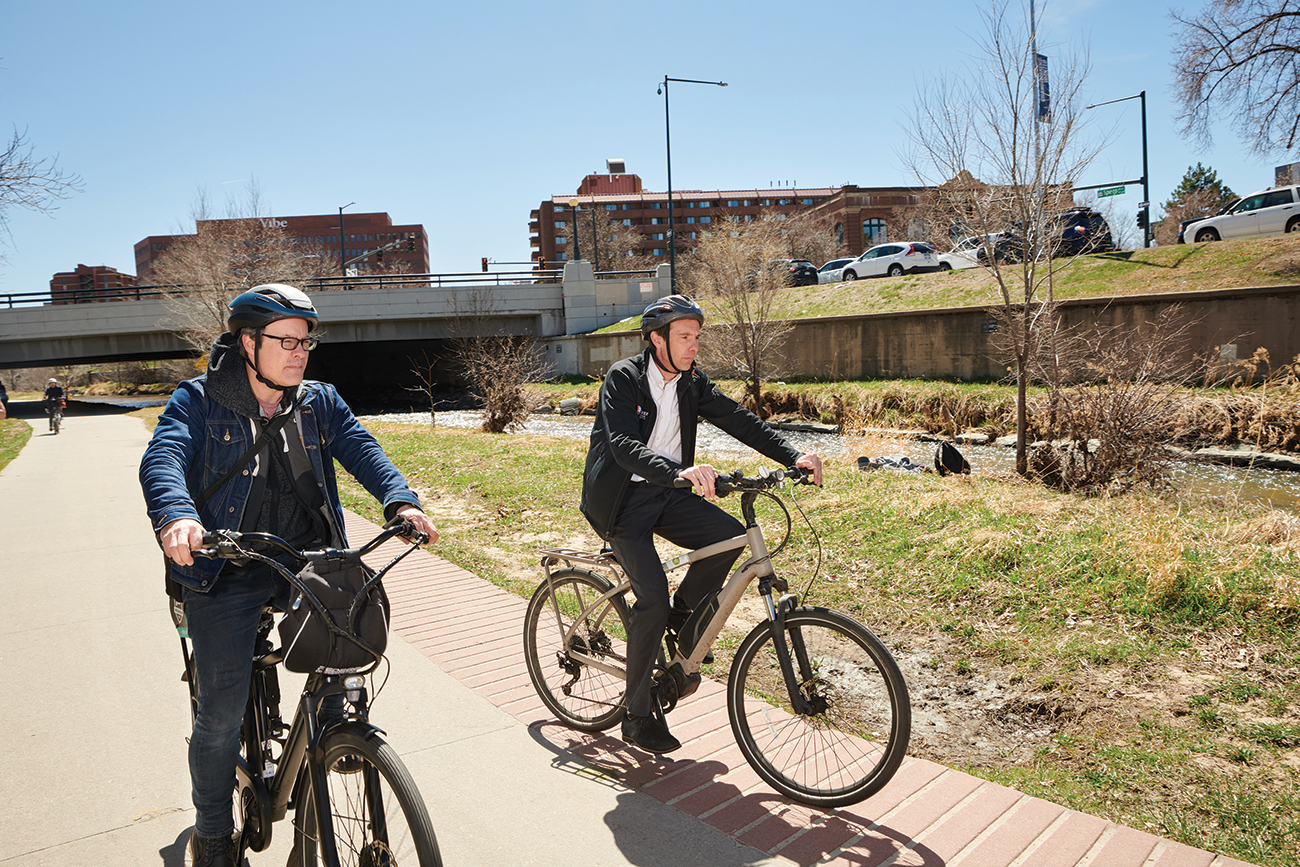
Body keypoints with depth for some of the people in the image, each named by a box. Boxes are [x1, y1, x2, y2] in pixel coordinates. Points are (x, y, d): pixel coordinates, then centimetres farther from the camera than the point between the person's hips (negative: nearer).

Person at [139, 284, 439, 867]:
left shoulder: (319, 402, 8)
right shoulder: (200, 401, -2)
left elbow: (360, 447, -6)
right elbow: (163, 457, -19)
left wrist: (400, 501, -27)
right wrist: (176, 515, -41)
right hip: (227, 571, -3)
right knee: (222, 714, -2)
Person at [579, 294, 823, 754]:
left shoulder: (691, 382, 3)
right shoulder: (623, 378, -16)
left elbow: (738, 420, -1)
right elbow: (624, 445, -29)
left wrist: (793, 456, -14)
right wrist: (680, 472, -46)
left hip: (666, 492, 6)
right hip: (620, 498, -6)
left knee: (729, 534, -18)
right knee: (653, 598, -16)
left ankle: (680, 620, 7)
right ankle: (638, 716, 1)